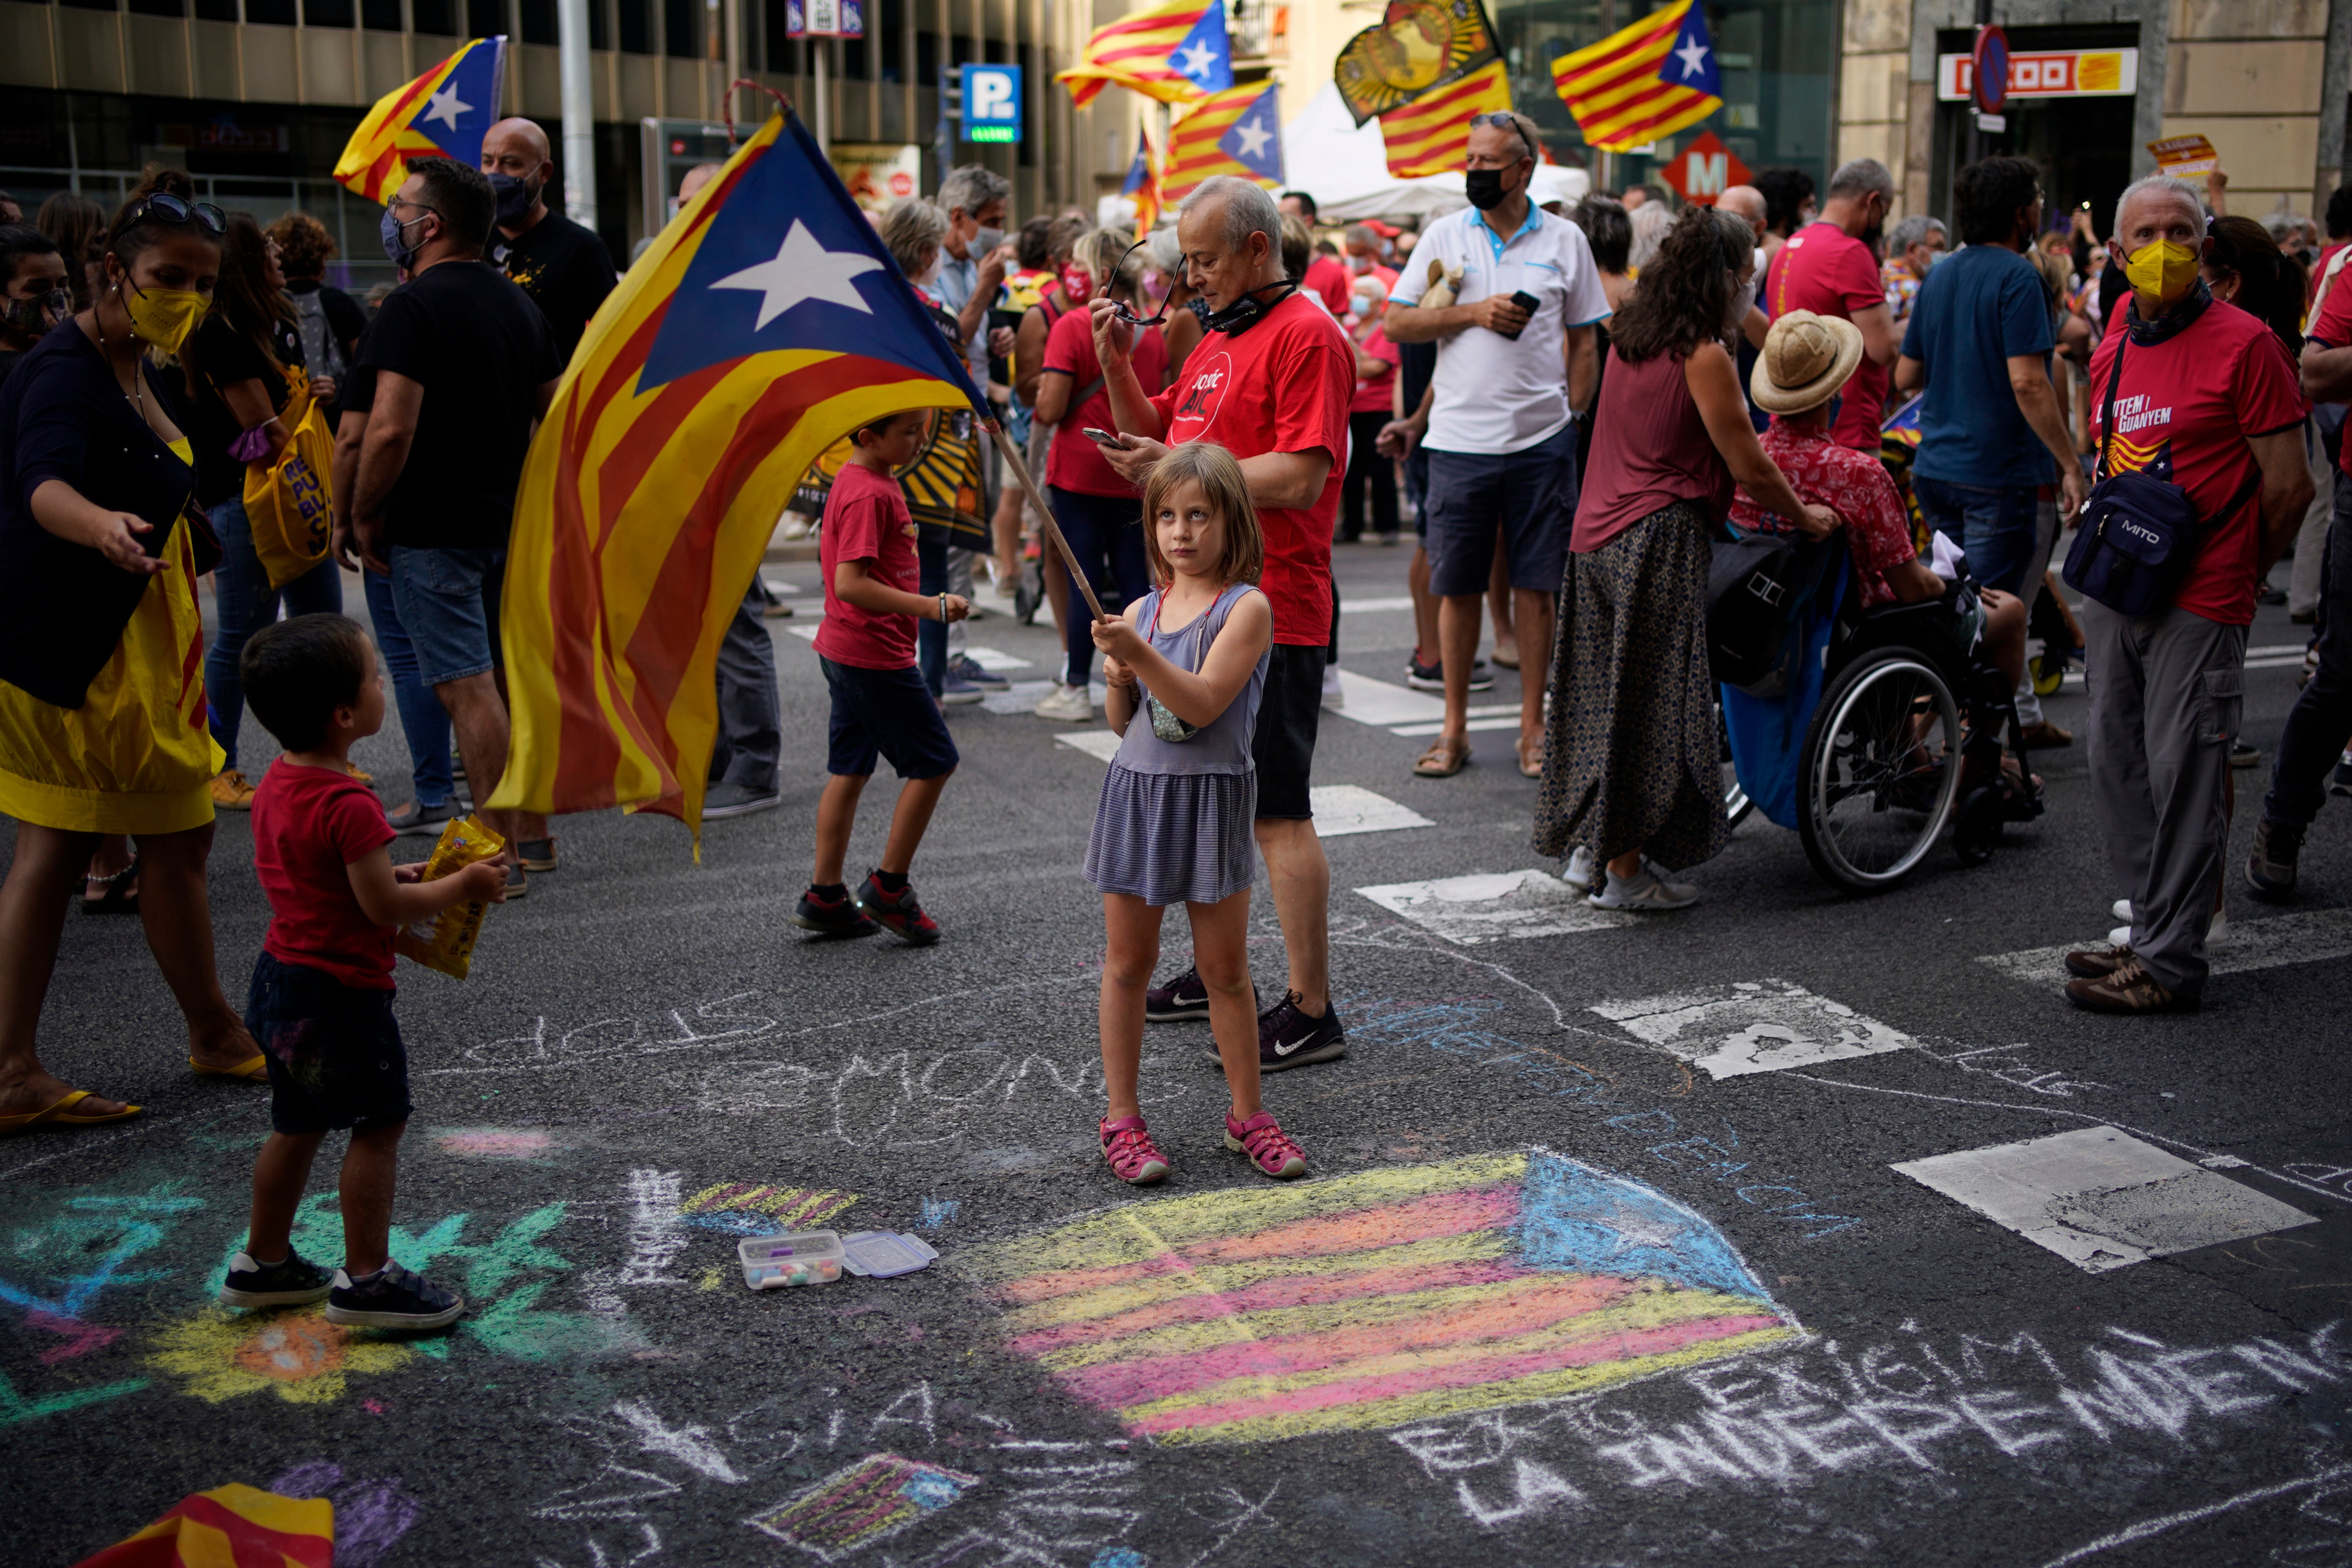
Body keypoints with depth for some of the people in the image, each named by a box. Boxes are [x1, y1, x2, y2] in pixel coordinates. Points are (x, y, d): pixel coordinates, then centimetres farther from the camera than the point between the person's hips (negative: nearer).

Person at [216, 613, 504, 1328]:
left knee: (297, 1126, 20)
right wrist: (463, 886, -11)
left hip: (282, 975, 10)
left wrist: (391, 876, 13)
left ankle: (264, 1262, 31)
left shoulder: (276, 786, 5)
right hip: (341, 992, -9)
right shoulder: (349, 805, -24)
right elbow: (383, 908, -22)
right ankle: (366, 1279, 6)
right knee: (378, 1126, 1)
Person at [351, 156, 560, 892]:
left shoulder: (412, 308, -14)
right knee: (512, 675, 16)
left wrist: (363, 514, -10)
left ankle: (501, 856, -5)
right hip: (512, 522, 8)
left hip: (434, 529, -8)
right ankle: (532, 834, 24)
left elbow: (392, 429, -22)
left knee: (468, 687, -6)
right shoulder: (521, 304, 11)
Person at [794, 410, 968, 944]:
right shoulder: (868, 495, -20)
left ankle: (825, 896, 19)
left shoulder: (861, 480, 12)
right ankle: (888, 889, 7)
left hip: (844, 651, 10)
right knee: (935, 760, 0)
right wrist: (929, 607, -29)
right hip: (875, 654, -10)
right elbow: (850, 583, -27)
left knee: (851, 769, 14)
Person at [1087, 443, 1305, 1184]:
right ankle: (1121, 1116, 18)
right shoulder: (1140, 611, 6)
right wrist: (1119, 682, -8)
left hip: (1212, 797, -4)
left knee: (1225, 968, 6)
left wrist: (1140, 655, -30)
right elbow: (1123, 725, 12)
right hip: (1136, 789, 4)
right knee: (1127, 962, 8)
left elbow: (1203, 704, -20)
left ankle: (1247, 1113, 19)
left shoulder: (1247, 608, -9)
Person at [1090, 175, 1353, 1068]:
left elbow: (1301, 478, -21)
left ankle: (1310, 1012, 1)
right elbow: (1160, 435, 24)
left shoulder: (1306, 335, -12)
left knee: (1278, 815, -6)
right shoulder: (1219, 339, 18)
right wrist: (1117, 368, 8)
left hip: (1270, 613, -10)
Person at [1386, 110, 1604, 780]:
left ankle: (1534, 726, 14)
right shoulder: (1445, 235, 6)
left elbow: (1584, 342, 10)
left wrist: (1572, 418, 1)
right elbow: (1397, 322, 2)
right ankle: (1454, 727, 14)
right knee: (1457, 588, 4)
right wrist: (1473, 312, -10)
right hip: (1460, 440, 0)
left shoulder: (1565, 240, 6)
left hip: (1540, 440, 0)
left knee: (1536, 585, 4)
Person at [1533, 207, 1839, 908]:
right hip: (1657, 544, -8)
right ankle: (1625, 870, 4)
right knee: (1649, 702, -1)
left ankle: (1589, 848, 23)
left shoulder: (1630, 337, 10)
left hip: (1597, 537, 9)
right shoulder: (1703, 357, -13)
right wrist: (1807, 517, 6)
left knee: (1607, 691, 15)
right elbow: (1750, 467, -9)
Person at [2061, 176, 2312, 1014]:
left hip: (2199, 601, -7)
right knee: (2117, 767, 12)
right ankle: (2150, 931, 24)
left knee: (2183, 777, -5)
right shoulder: (2113, 347, 11)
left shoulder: (2244, 344, -10)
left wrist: (2235, 573, 2)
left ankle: (2171, 962, 1)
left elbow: (2289, 486, -8)